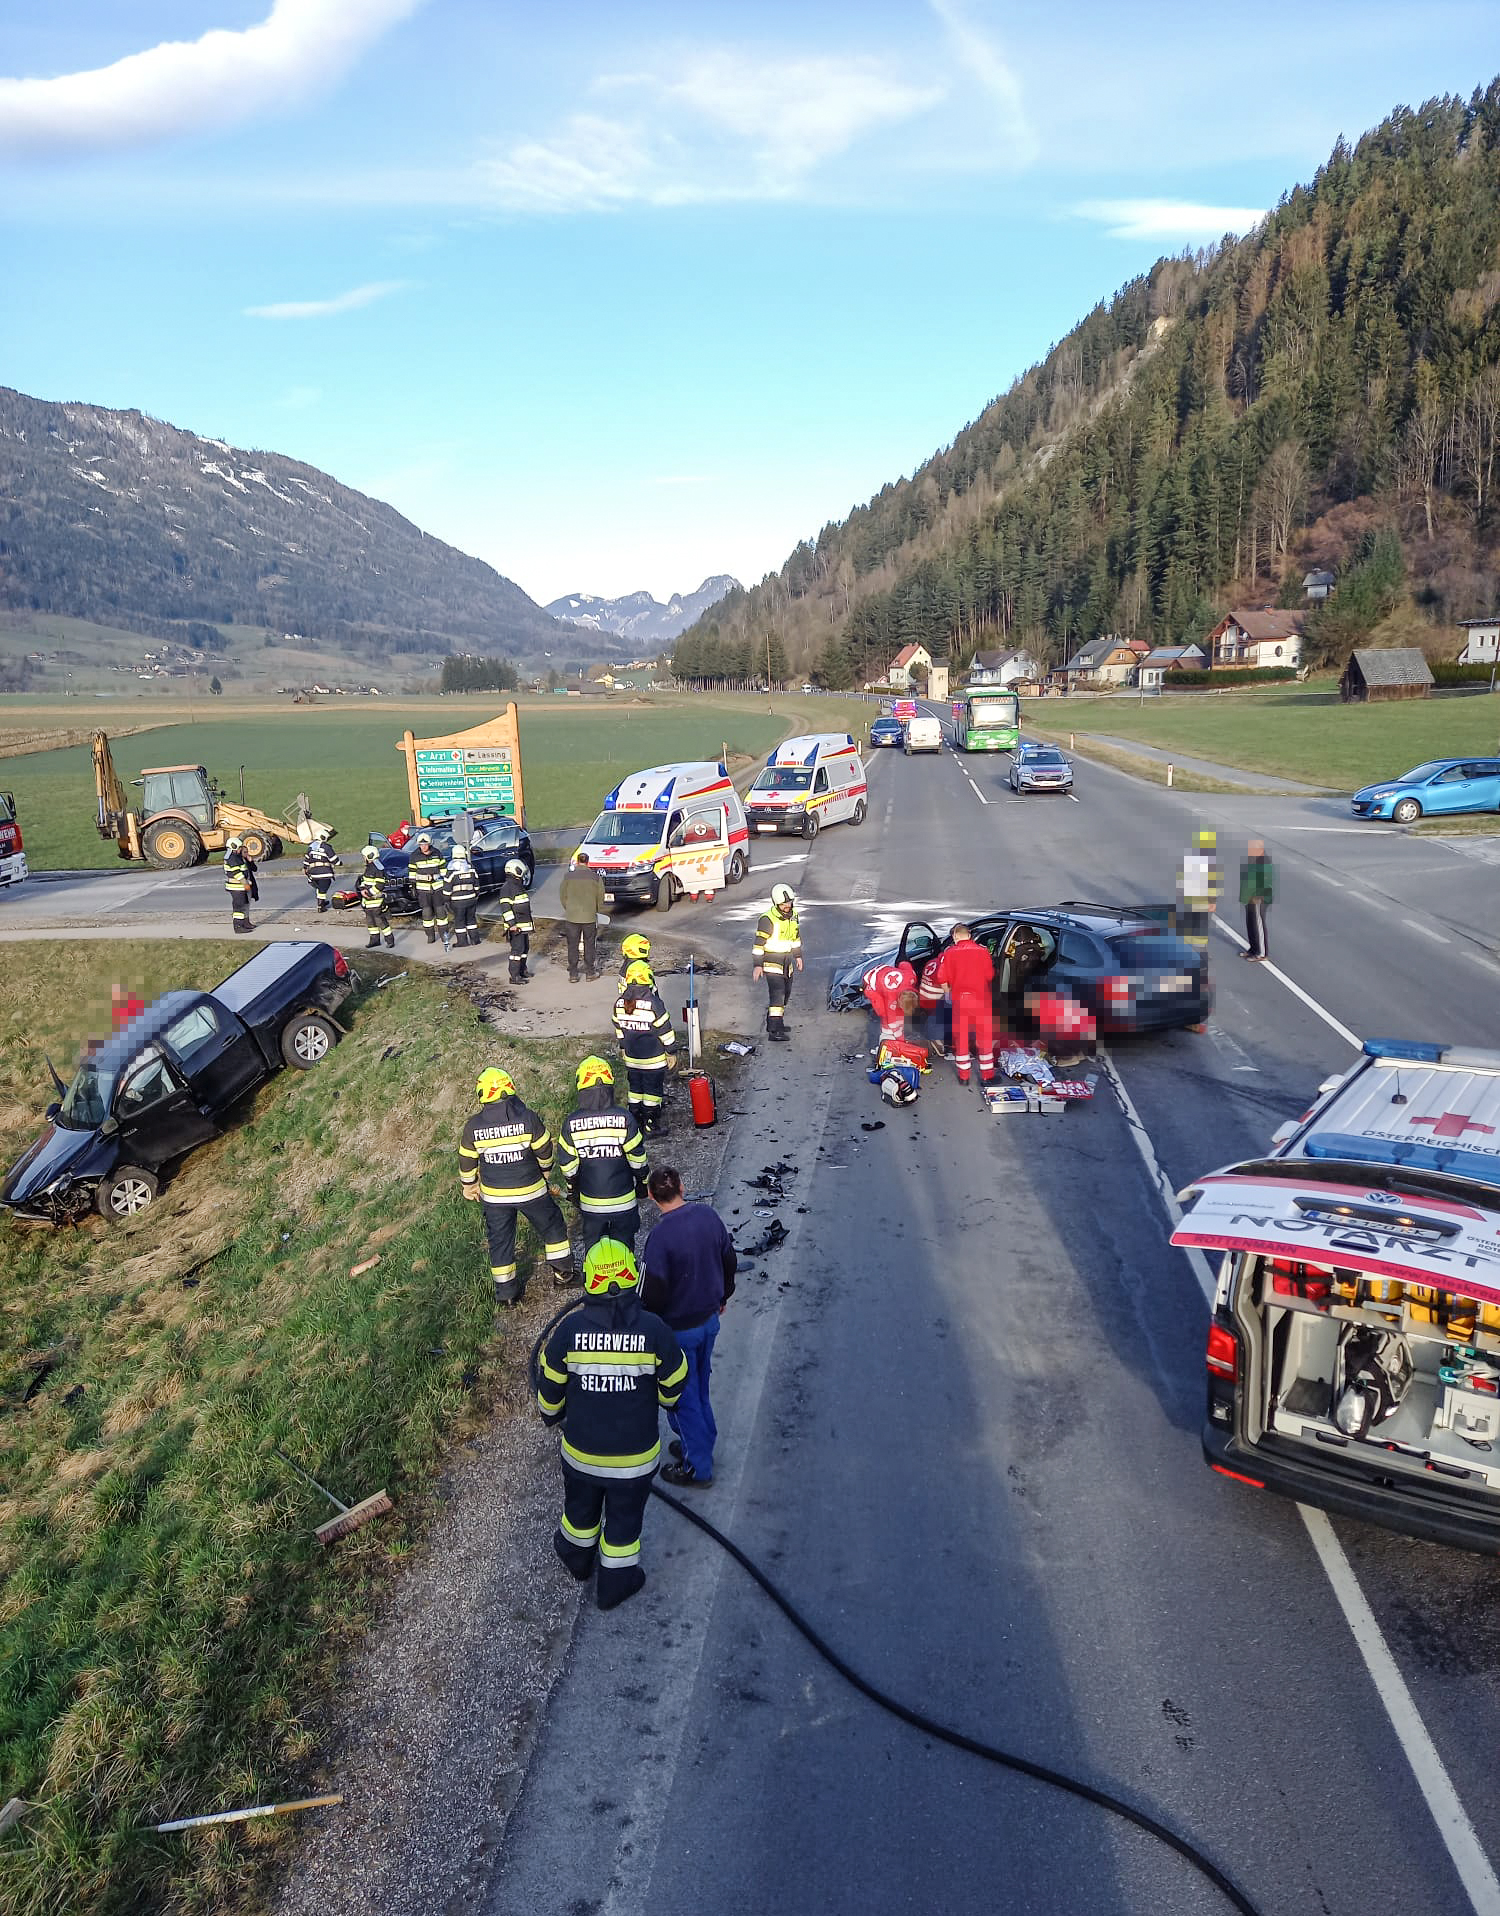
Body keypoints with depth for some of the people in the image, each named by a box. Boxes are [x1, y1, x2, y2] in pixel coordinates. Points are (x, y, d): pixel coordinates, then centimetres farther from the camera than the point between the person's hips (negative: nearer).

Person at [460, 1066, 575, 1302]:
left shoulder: (473, 1126, -12)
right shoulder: (527, 1118, -19)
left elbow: (467, 1161, 0)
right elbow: (544, 1151, -8)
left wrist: (470, 1185, 18)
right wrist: (544, 1173, 12)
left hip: (493, 1194, 2)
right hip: (530, 1190, -2)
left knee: (500, 1240, 17)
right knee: (552, 1227, 20)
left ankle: (505, 1291, 27)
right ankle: (563, 1273, 29)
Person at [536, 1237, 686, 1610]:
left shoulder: (571, 1328, -20)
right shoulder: (653, 1330, -21)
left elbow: (550, 1386, -6)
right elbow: (673, 1384, -6)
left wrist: (552, 1415, 16)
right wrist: (664, 1402, 17)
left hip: (581, 1451, 1)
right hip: (636, 1454, -1)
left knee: (581, 1508, 28)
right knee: (624, 1518, 22)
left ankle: (577, 1559, 53)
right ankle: (615, 1584, 40)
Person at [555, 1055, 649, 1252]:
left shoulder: (571, 1122, -13)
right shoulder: (625, 1118, -16)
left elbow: (567, 1166, -6)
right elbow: (638, 1159, -9)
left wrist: (572, 1191, 11)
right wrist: (642, 1184, 8)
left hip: (590, 1202, 1)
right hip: (624, 1200, -1)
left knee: (592, 1245, 19)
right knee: (624, 1245, 17)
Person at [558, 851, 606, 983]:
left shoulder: (568, 876, -4)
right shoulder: (595, 877, -3)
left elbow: (562, 895, 4)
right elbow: (600, 898, 3)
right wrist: (599, 911, 20)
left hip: (571, 916, 0)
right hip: (590, 917, 0)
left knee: (572, 946, 6)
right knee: (589, 945, 12)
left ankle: (573, 975, 9)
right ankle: (590, 972, 18)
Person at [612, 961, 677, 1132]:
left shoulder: (619, 1003, -5)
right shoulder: (653, 1003, -21)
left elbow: (618, 1029, 9)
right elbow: (665, 1031, -15)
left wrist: (623, 1048, 24)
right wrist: (671, 1052, -3)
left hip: (631, 1058, 5)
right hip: (654, 1060, -5)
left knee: (635, 1088, 19)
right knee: (653, 1090, 8)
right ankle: (651, 1126, 14)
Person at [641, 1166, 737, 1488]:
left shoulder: (660, 1235, -28)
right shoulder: (709, 1216, -9)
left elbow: (653, 1293, -23)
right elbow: (729, 1261, 4)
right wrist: (723, 1296, 21)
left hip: (677, 1329, -6)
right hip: (709, 1318, 6)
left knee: (681, 1398, 13)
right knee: (699, 1388, 25)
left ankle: (698, 1467, 25)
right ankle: (699, 1444, 43)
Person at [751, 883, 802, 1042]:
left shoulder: (793, 914, 3)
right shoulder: (768, 919, -20)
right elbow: (759, 942, -18)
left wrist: (798, 956, 20)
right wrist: (757, 965, -19)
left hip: (787, 960, 8)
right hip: (771, 962, -8)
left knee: (786, 992, 16)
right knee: (777, 993, -17)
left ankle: (774, 1022, 32)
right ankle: (774, 1031, -20)